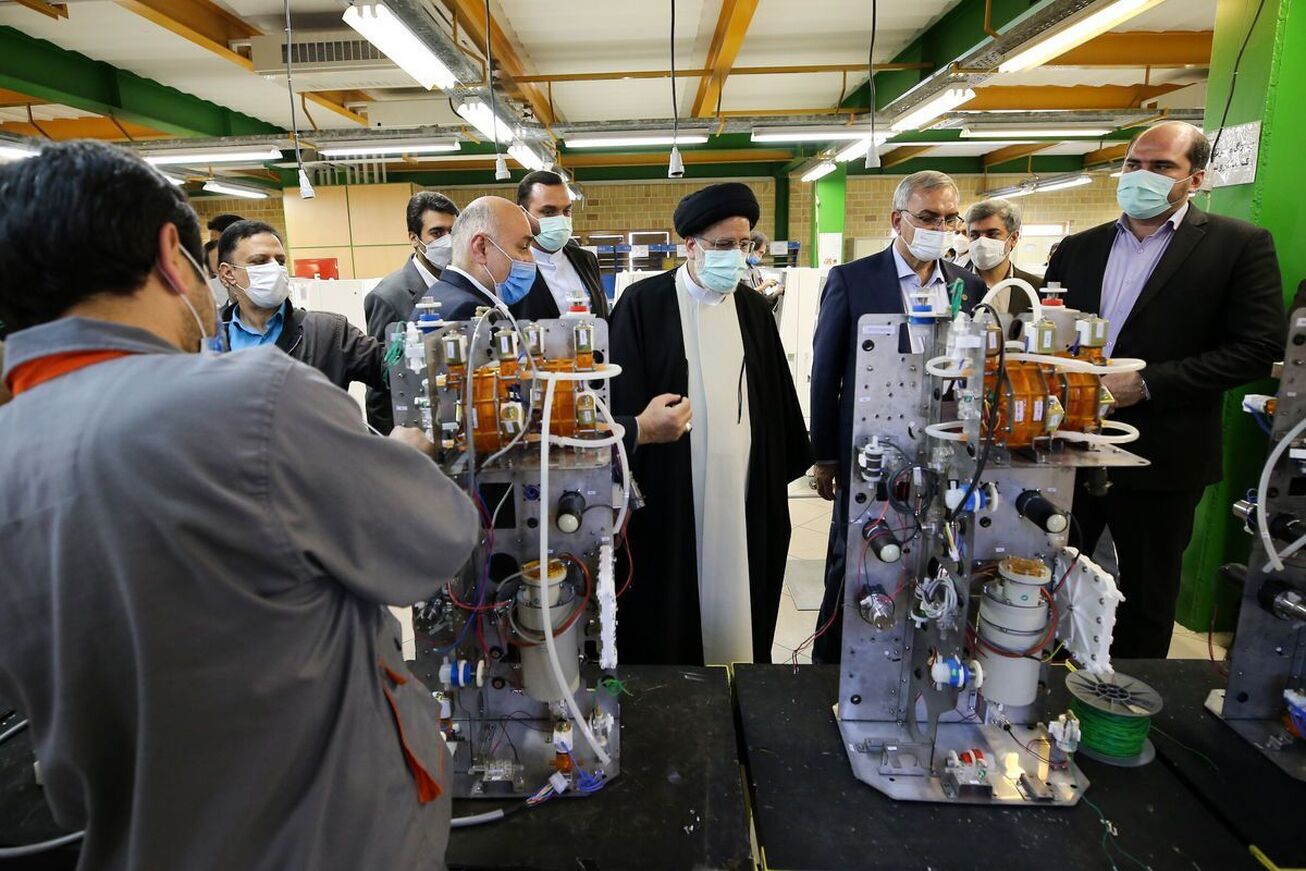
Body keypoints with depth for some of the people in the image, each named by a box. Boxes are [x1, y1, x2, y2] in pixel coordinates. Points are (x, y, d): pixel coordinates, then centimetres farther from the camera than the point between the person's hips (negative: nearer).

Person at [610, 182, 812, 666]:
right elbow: (623, 398, -6)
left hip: (742, 488, 4)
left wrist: (783, 469, 12)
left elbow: (777, 397, 12)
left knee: (734, 592, 12)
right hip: (668, 489, -4)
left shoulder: (753, 309, 9)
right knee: (667, 613, 7)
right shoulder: (642, 303, -5)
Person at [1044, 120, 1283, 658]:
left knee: (1146, 599, 12)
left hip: (1159, 457, -3)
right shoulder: (1076, 249, 9)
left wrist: (1146, 383, -18)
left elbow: (1259, 349, -10)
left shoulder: (1238, 245, -3)